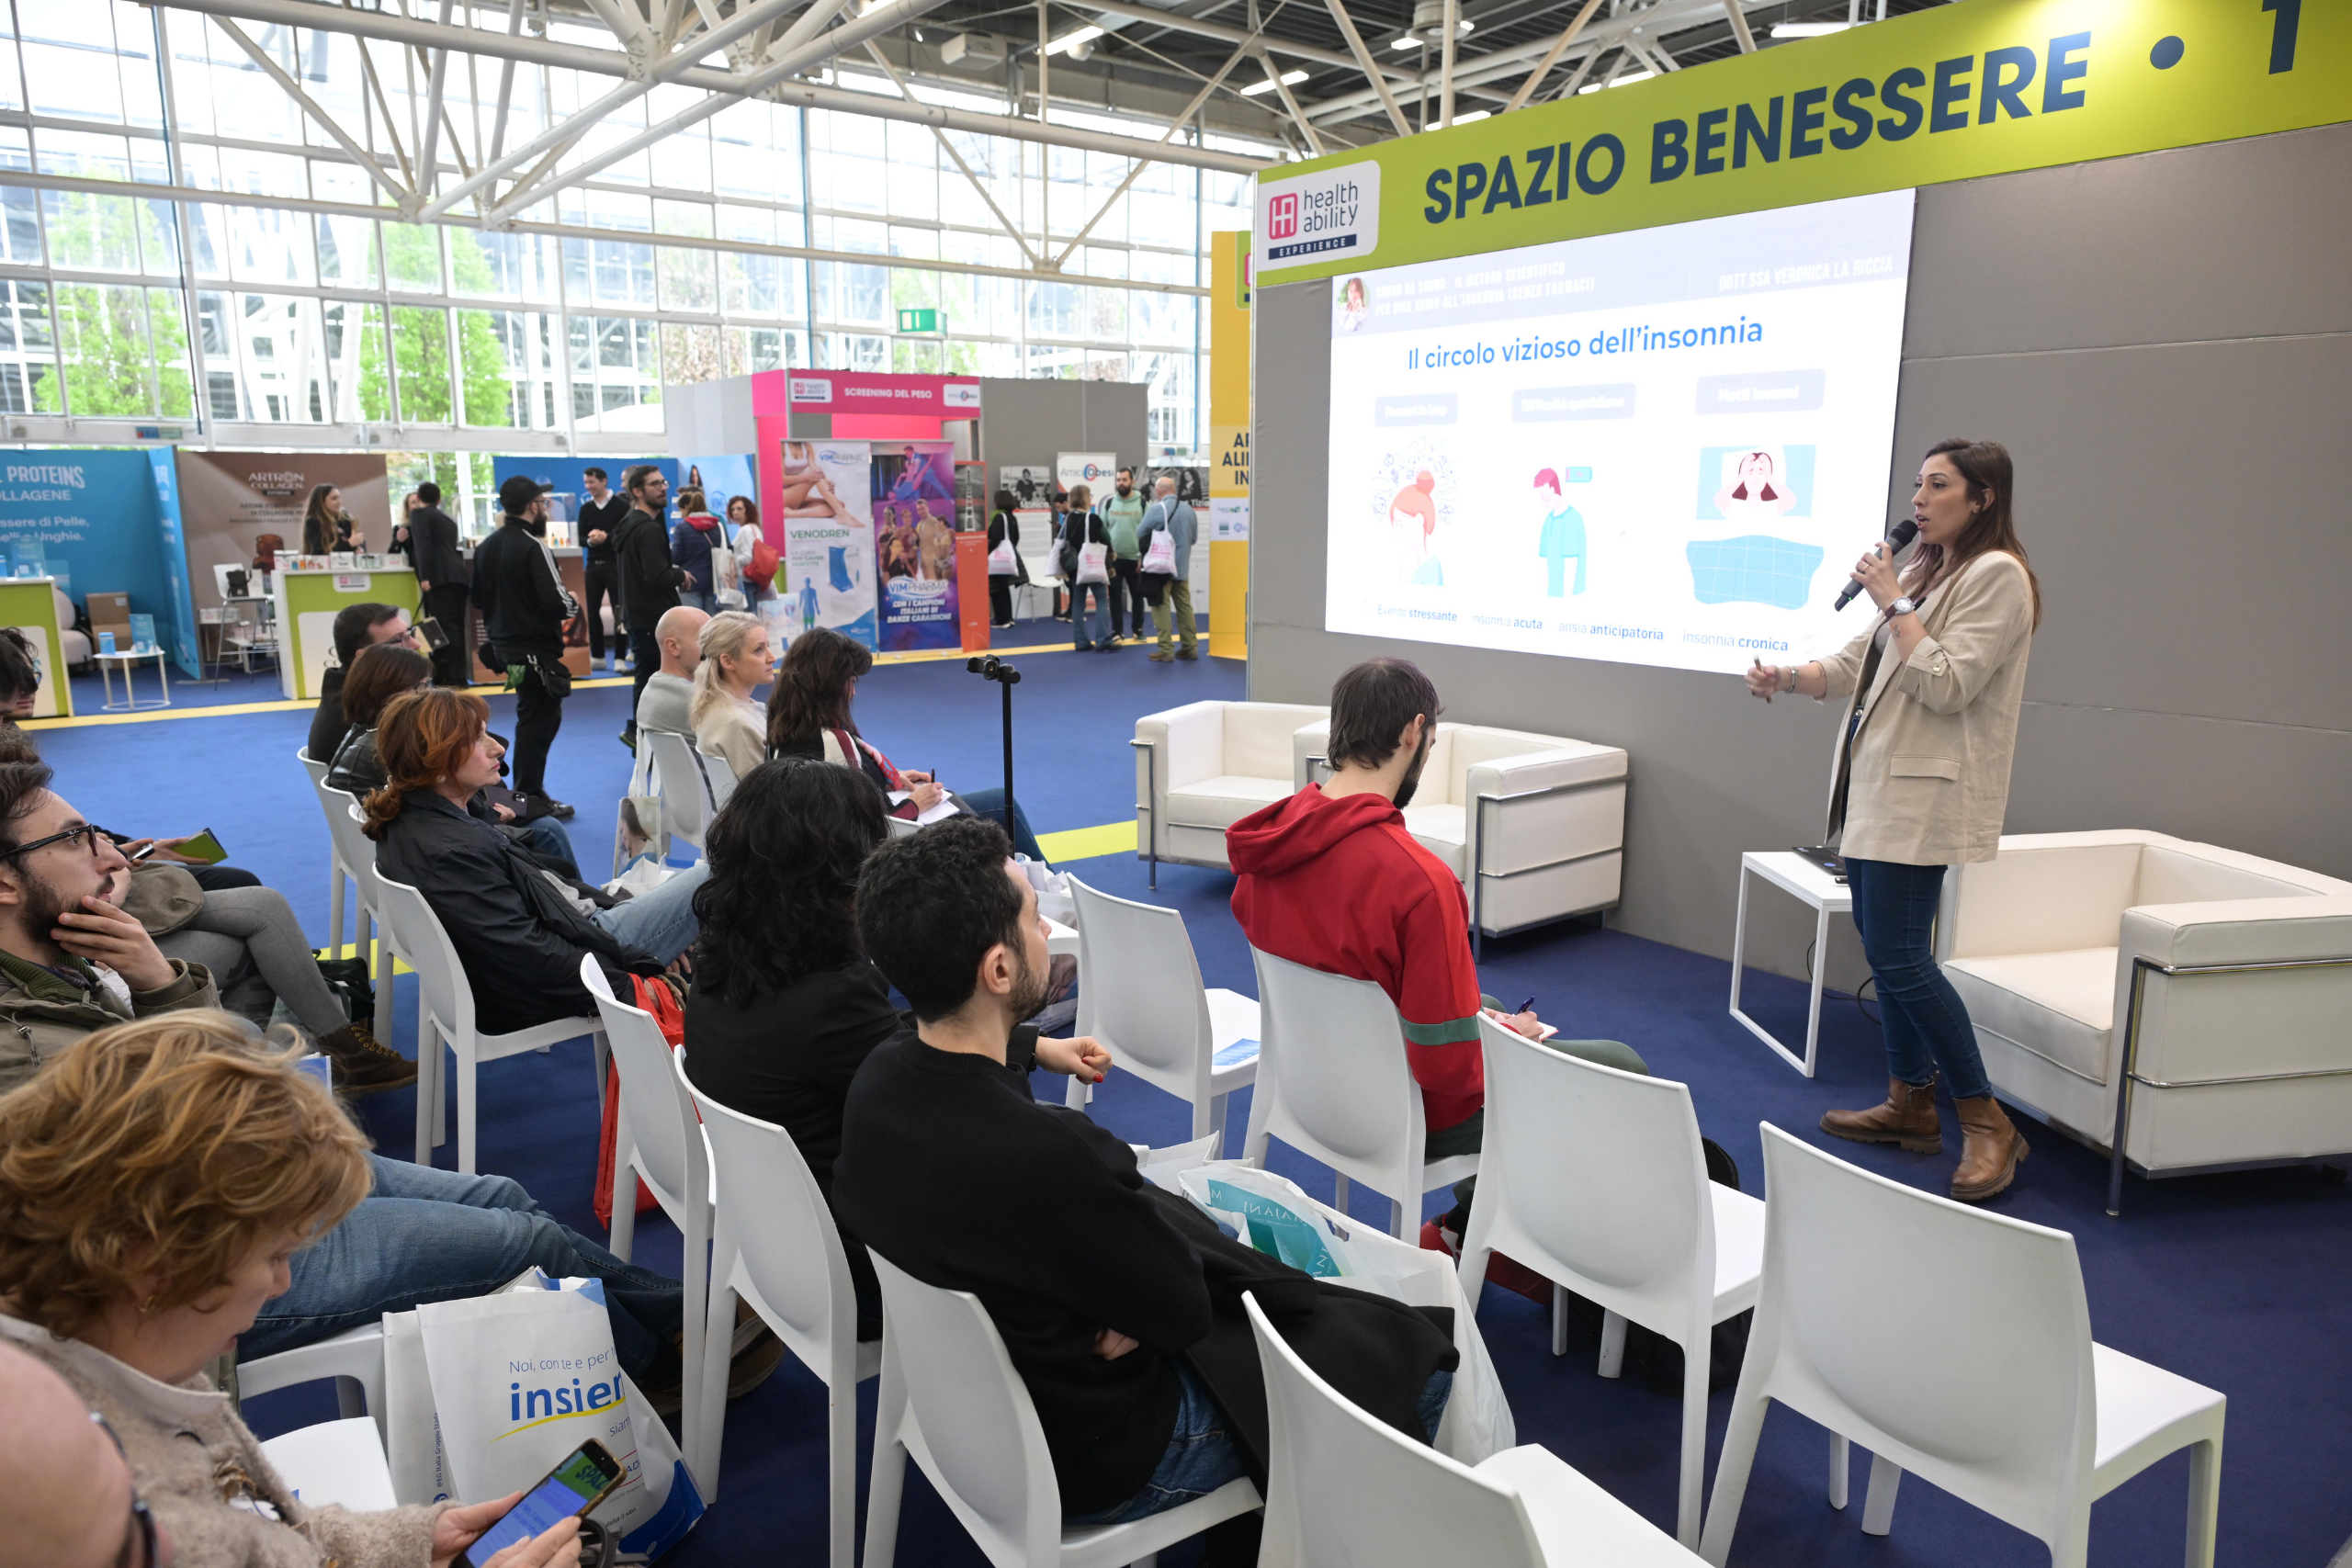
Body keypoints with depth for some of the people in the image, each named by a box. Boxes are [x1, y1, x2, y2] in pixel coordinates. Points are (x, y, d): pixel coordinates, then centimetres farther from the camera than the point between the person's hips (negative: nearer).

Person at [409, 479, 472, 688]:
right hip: (457, 576, 7)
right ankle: (459, 675, 8)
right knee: (456, 626, 8)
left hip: (439, 577, -7)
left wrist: (424, 577, -17)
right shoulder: (449, 519, 26)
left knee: (446, 626, -11)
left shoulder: (418, 514, 5)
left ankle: (456, 677, -16)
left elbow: (423, 545, -9)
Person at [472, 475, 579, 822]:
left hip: (505, 646, 8)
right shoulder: (534, 548, -18)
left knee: (536, 716, 19)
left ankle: (528, 791, 26)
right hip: (536, 649, -8)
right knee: (539, 720, 1)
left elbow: (479, 596, 16)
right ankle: (529, 798, 6)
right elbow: (555, 603, -23)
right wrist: (573, 603, -3)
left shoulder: (486, 547, 8)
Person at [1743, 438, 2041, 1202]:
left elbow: (1945, 686, -18)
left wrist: (1894, 603, -11)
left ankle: (1987, 1122, 2)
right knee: (1885, 946, 11)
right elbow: (1854, 664, 16)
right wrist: (1787, 676, -1)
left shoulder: (1997, 576, -8)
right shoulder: (1922, 572, 20)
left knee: (1898, 954, -11)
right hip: (1875, 782, 9)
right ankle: (1911, 1104, 23)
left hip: (1923, 792, -9)